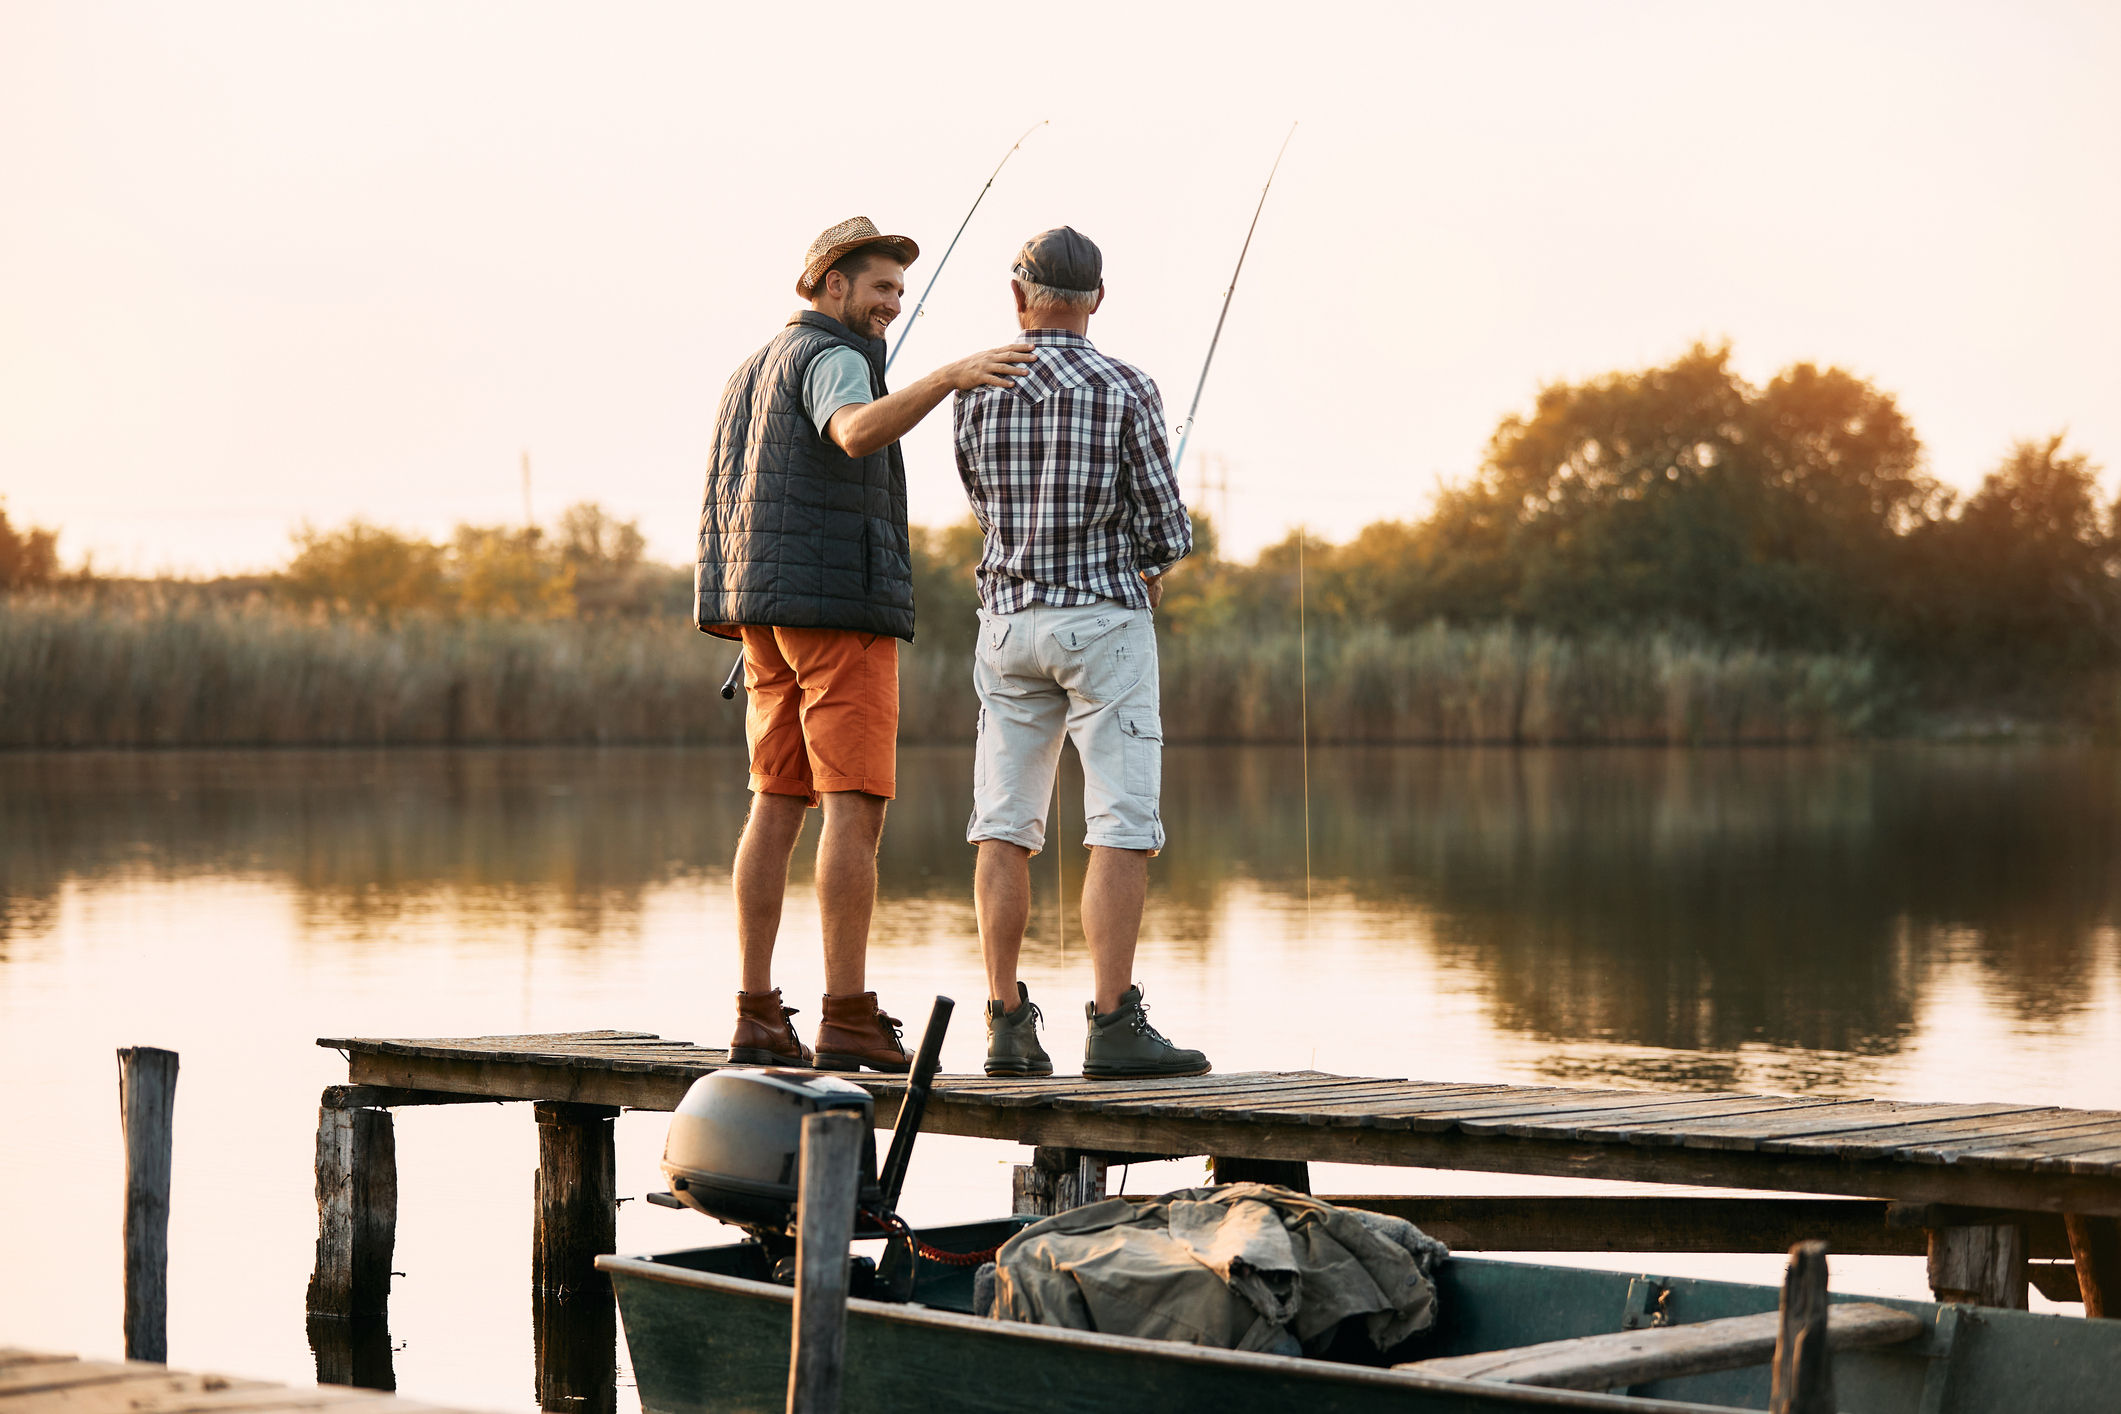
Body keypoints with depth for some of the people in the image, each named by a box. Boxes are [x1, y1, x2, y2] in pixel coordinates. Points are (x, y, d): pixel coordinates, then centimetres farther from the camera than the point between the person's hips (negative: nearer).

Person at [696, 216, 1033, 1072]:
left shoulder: (756, 374, 22)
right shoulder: (833, 359, -8)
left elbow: (724, 508, 23)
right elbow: (859, 433, -33)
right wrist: (949, 377, -45)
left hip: (768, 613, 9)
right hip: (838, 602, -9)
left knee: (778, 806, 8)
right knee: (856, 808, -9)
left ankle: (757, 1018, 4)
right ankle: (849, 1023, -13)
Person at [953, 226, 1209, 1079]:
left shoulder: (975, 394, 3)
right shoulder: (1124, 390, -8)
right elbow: (1167, 529, -6)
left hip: (1008, 618, 4)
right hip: (1104, 621, -4)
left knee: (1005, 827, 6)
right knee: (1122, 826, -5)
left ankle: (1008, 1025, 4)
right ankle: (1114, 1026, -12)